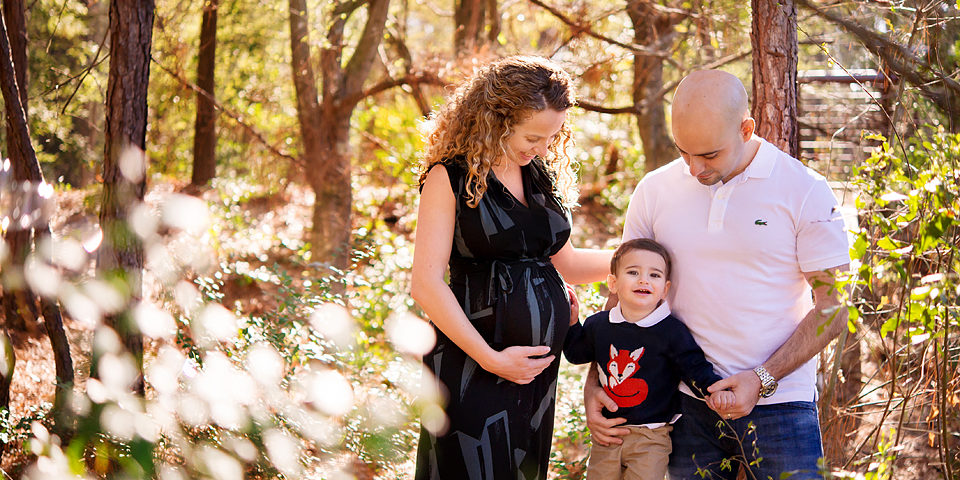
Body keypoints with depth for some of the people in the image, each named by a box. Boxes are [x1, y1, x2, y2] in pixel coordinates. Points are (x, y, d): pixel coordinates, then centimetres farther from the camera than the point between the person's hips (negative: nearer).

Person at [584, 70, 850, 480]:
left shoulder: (804, 191, -6)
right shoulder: (655, 191, 4)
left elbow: (832, 310, -4)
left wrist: (762, 380, -14)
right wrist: (595, 385, 0)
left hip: (778, 403, -2)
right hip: (689, 404, 3)